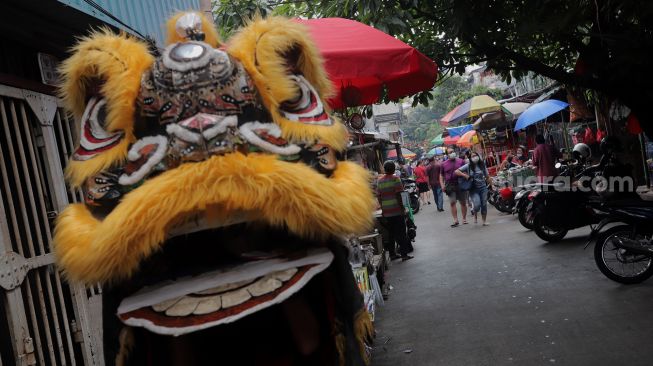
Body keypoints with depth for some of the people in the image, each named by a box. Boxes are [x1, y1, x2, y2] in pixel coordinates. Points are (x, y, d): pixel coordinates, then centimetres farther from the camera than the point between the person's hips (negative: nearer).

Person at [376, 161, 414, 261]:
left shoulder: (379, 180, 6)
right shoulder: (395, 179, -8)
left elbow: (378, 196, 8)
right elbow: (398, 195, -12)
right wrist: (402, 208, -7)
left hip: (386, 211, 5)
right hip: (396, 210, -5)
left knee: (391, 233, 13)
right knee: (401, 232, 2)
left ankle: (392, 254, 17)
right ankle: (404, 254, 1)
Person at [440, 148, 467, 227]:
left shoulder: (461, 161, 5)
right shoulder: (444, 164, 8)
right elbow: (441, 176, 13)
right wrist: (442, 185, -1)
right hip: (450, 186, 0)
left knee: (463, 203, 7)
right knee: (452, 203, -8)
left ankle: (464, 218, 20)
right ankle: (455, 220, -4)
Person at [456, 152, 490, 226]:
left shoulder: (482, 165, 3)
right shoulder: (468, 166, -4)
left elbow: (487, 176, 13)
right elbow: (456, 171, -10)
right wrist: (465, 176, -17)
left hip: (483, 187, 3)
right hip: (473, 189, -2)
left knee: (484, 204, 2)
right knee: (477, 204, -18)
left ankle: (484, 220, 19)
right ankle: (475, 214, 16)